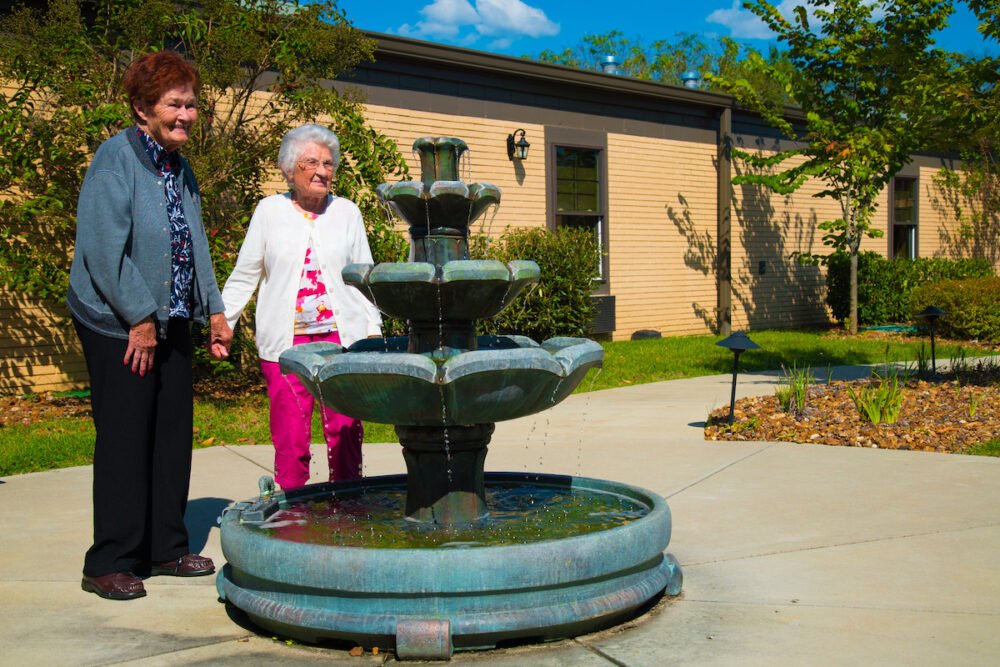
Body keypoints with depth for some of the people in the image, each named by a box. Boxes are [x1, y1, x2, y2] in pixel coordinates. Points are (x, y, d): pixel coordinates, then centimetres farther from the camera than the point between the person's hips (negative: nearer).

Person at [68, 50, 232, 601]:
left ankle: (166, 549, 23)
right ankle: (110, 564, 7)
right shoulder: (116, 159, -11)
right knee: (124, 442, -4)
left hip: (171, 325, 8)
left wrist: (213, 311, 15)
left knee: (173, 437, 11)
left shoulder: (179, 168, 15)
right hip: (119, 327, -8)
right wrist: (140, 318, -17)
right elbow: (102, 250, -18)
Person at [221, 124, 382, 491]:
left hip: (342, 337, 1)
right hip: (284, 340, -1)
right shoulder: (270, 211, 6)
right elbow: (244, 276, 10)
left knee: (345, 434, 0)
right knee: (290, 438, -1)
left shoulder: (347, 212, 9)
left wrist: (374, 330, 8)